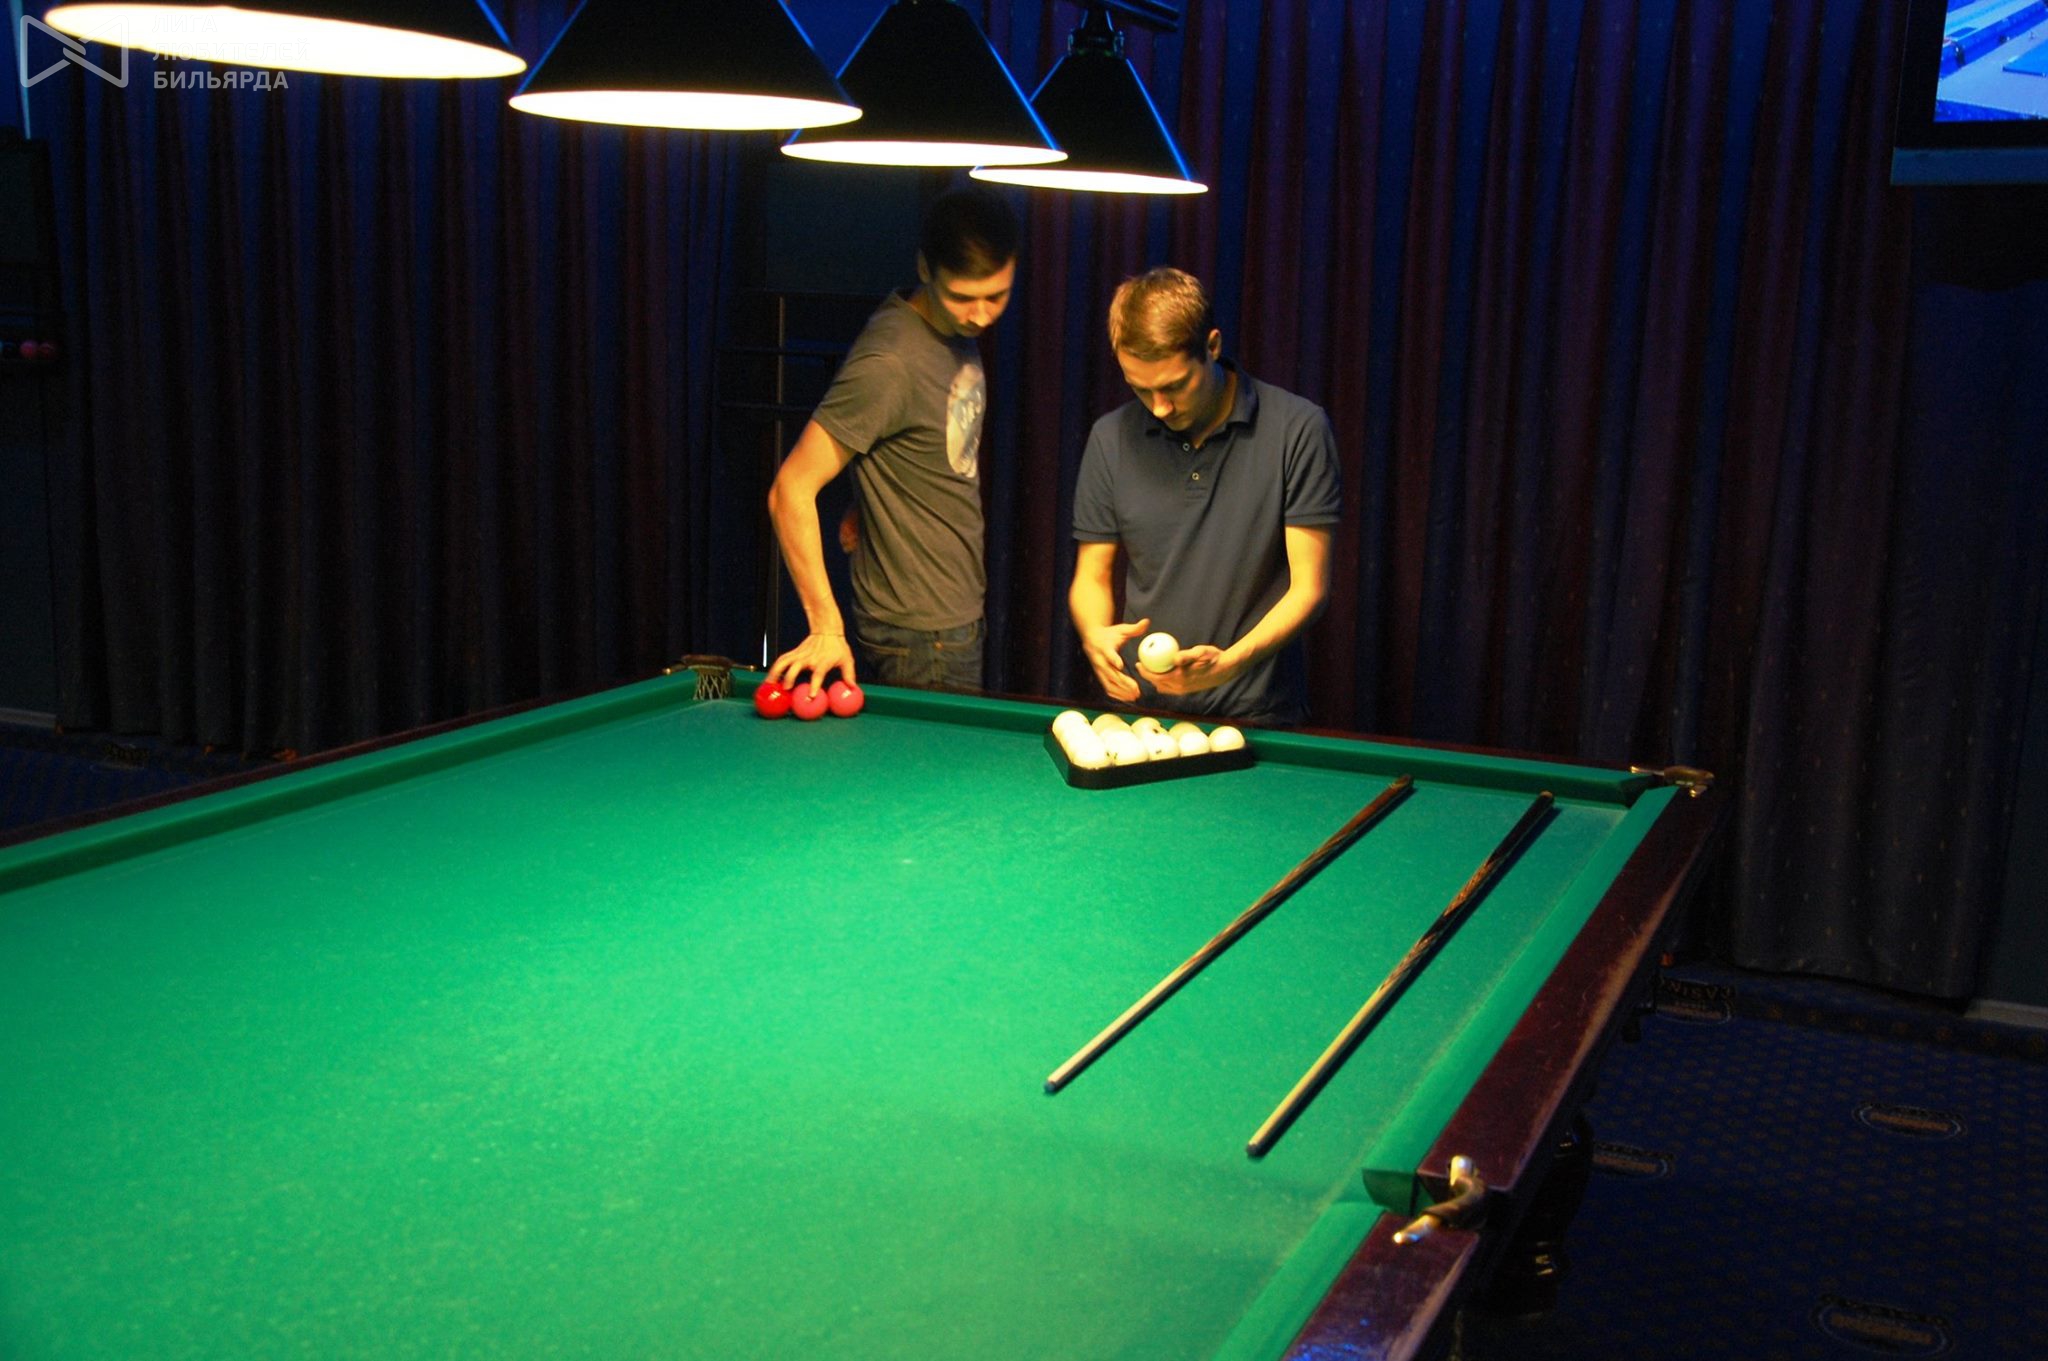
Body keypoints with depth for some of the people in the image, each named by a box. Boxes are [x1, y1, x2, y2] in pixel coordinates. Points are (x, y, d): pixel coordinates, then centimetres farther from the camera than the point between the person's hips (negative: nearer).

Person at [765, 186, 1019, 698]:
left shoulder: (959, 332, 4)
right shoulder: (889, 362, -23)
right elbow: (791, 489, -23)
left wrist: (868, 508, 3)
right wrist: (826, 626, -28)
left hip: (959, 615, 9)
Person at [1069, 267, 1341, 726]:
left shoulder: (1298, 429, -6)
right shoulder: (1111, 438, 3)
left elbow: (1309, 587, -6)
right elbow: (1092, 577, 10)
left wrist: (1230, 662, -22)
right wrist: (1094, 634, -13)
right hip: (1138, 708, 3)